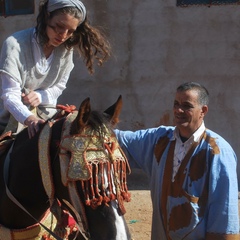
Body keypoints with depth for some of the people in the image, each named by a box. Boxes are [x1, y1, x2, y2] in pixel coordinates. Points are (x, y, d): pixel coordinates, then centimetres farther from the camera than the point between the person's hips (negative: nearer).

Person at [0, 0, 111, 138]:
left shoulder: (67, 49, -6)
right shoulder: (15, 45, -23)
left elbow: (60, 86, 3)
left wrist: (40, 96, -20)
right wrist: (29, 119, -46)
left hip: (47, 118, 4)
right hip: (14, 119, -4)